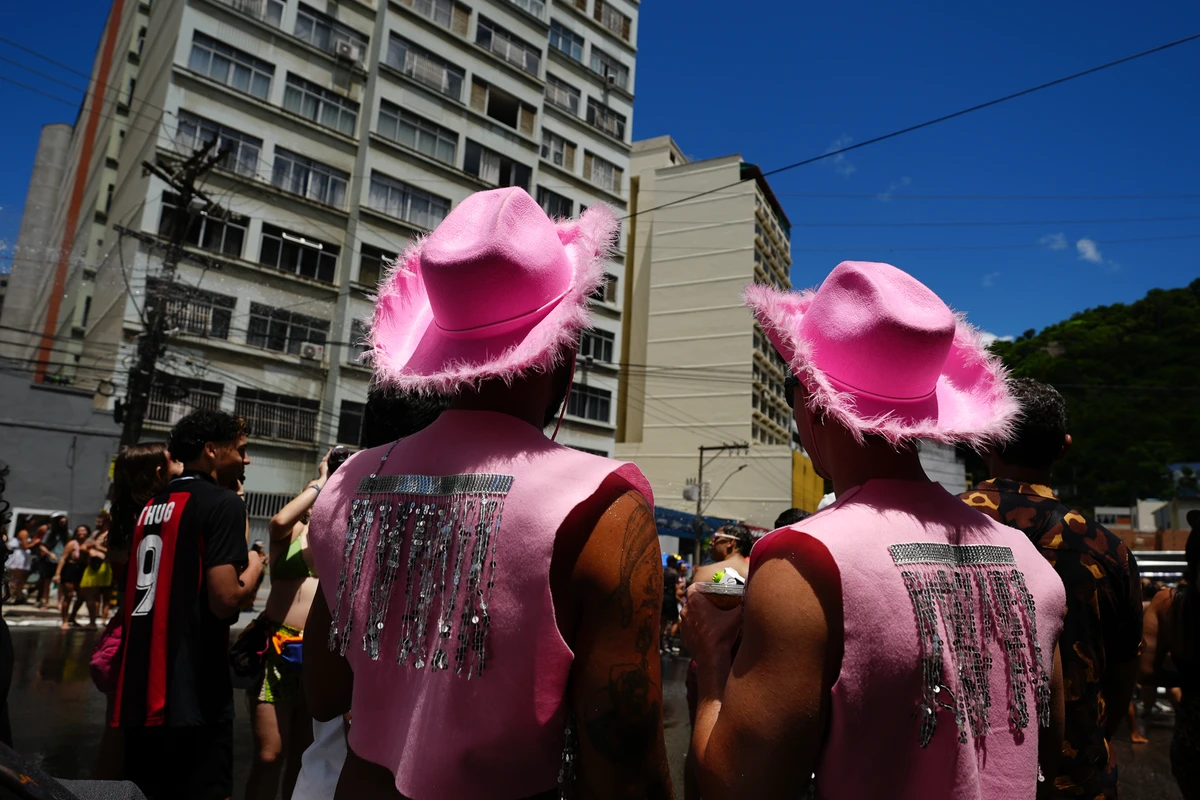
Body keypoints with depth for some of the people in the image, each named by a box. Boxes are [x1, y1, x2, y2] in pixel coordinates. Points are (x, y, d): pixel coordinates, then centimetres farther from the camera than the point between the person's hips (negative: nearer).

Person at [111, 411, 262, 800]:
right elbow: (224, 600, -20)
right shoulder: (224, 503, -13)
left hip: (142, 685, 8)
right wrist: (253, 567, -2)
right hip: (192, 691, -8)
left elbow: (134, 595, 21)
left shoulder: (151, 506, 13)